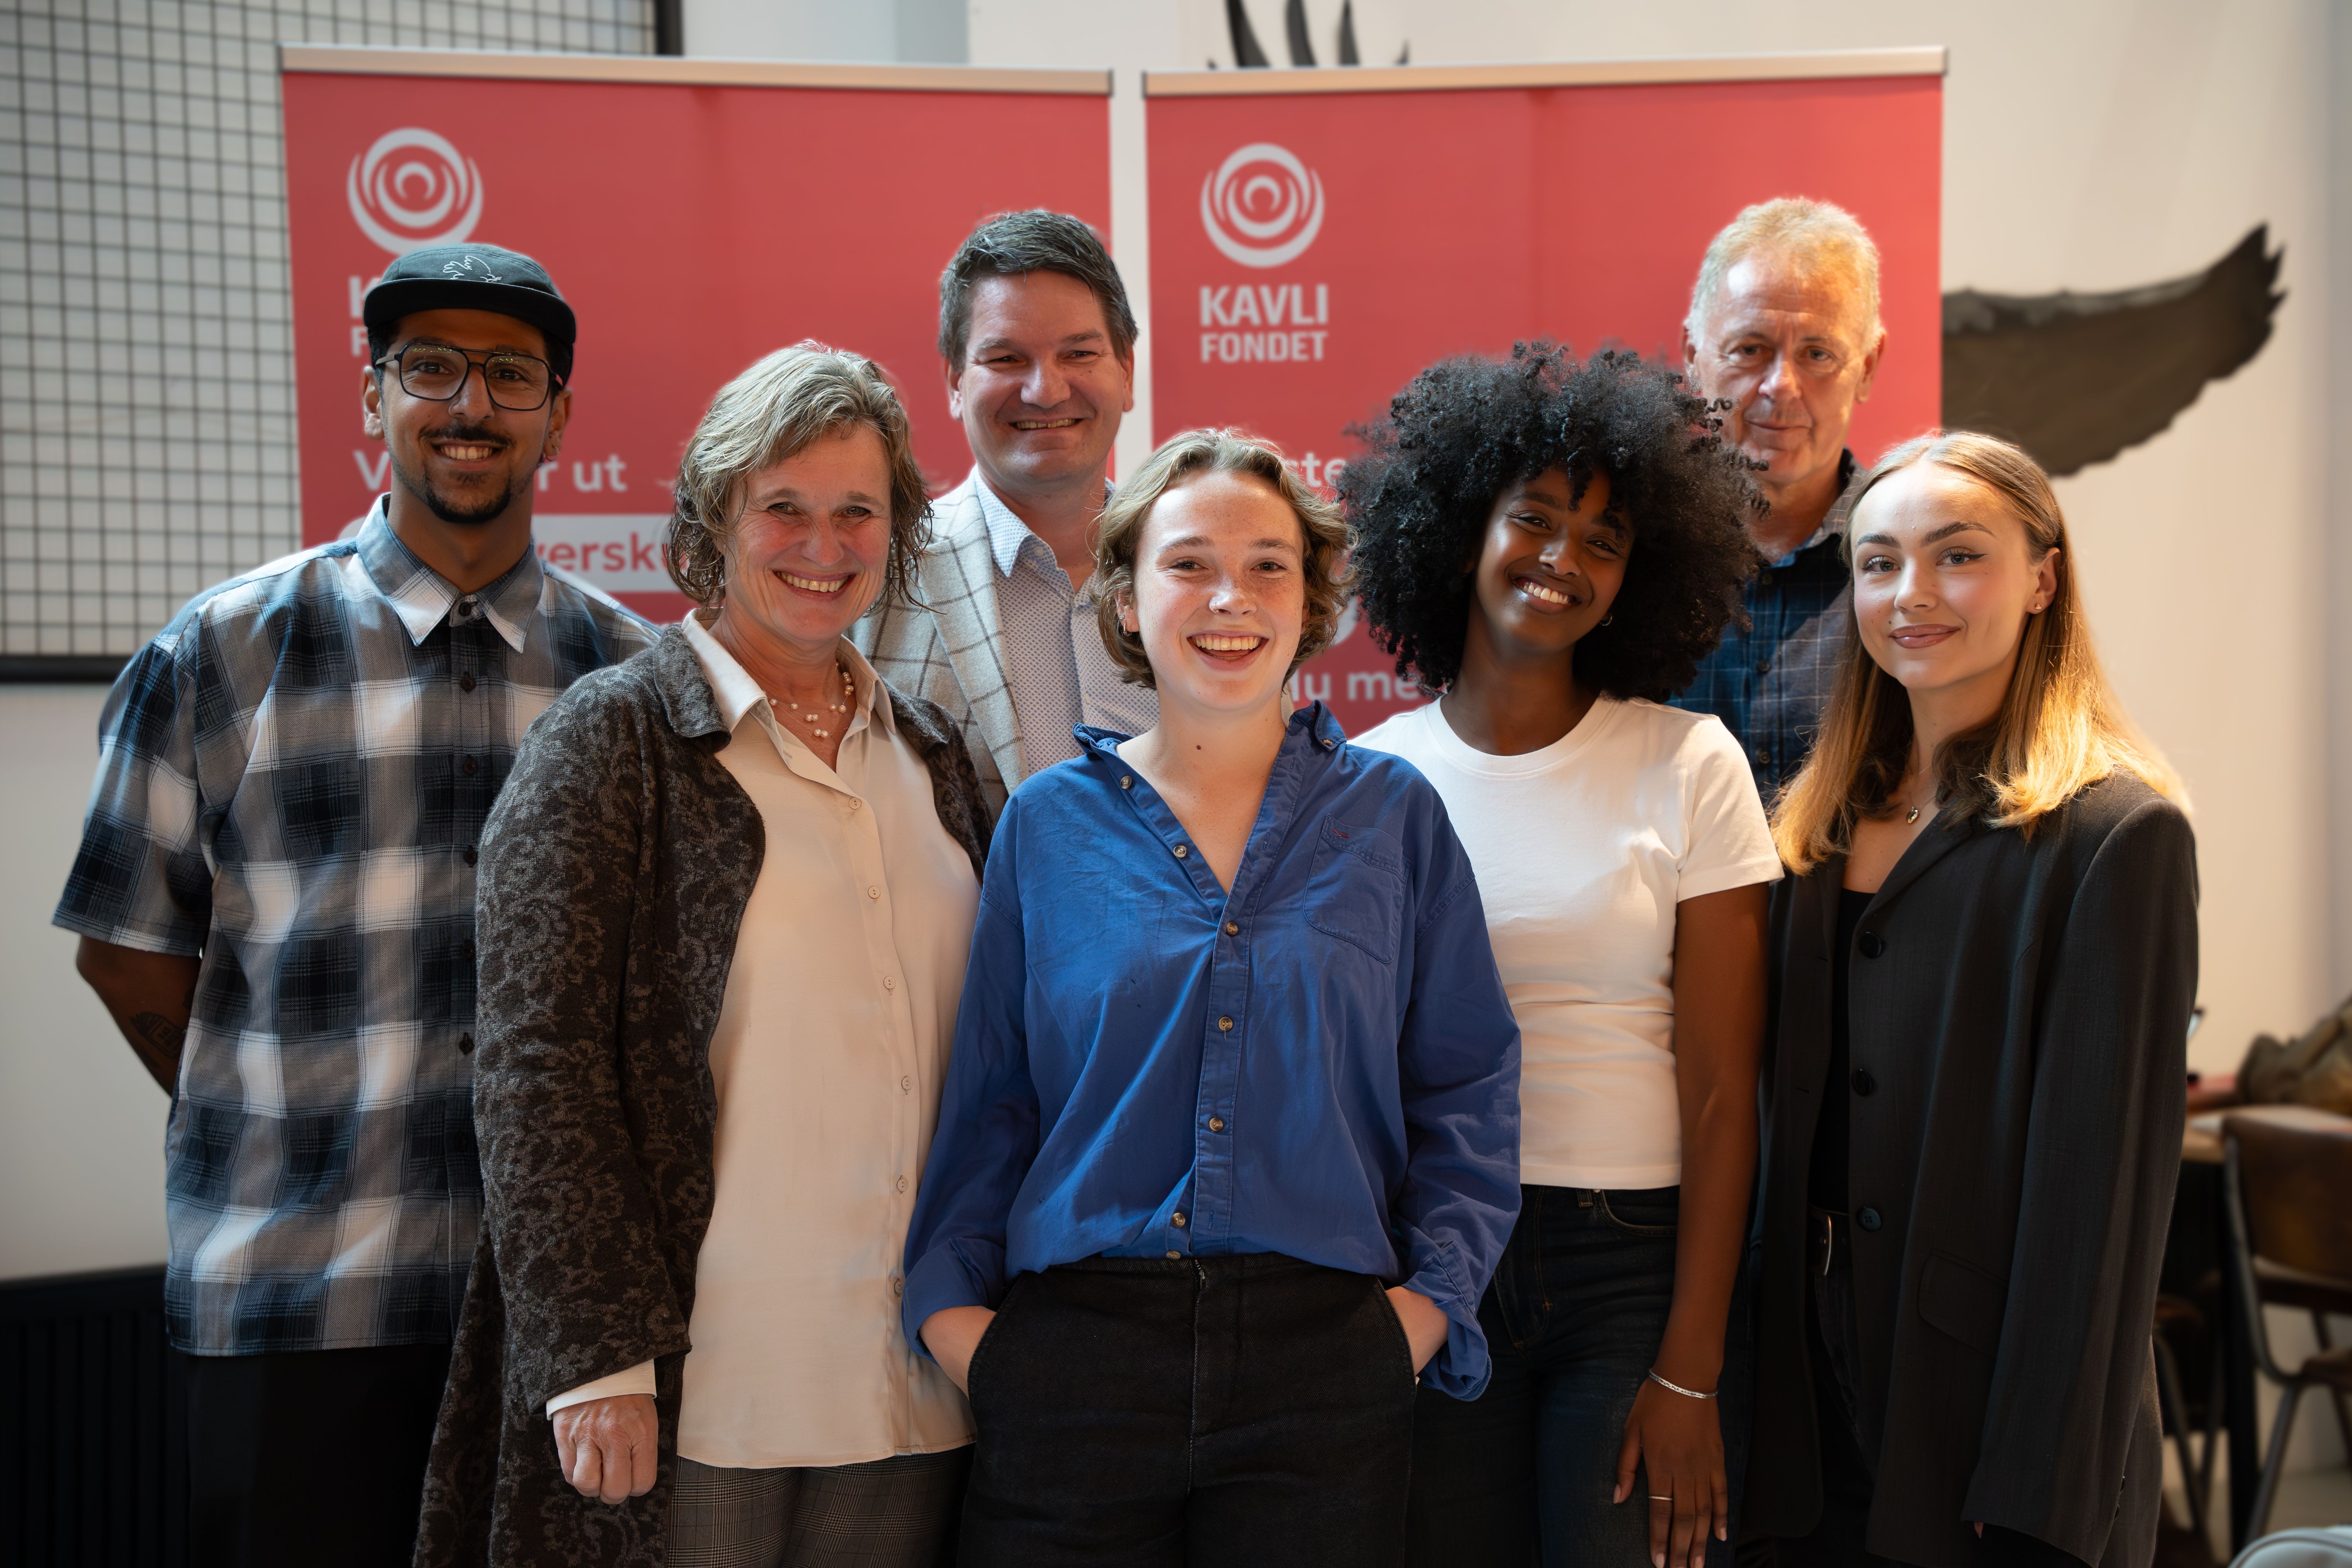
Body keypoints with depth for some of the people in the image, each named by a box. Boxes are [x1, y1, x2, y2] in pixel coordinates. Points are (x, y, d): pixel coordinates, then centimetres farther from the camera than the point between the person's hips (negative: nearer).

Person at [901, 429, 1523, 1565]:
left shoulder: (1391, 814, 6)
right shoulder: (1049, 822, 6)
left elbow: (1467, 1087, 7)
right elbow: (985, 1098, 8)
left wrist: (1431, 1295, -1)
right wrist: (952, 1302, 0)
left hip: (1324, 1364, 0)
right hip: (1073, 1363, 0)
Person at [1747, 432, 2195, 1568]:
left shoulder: (2114, 833, -11)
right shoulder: (1826, 824, 8)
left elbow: (2104, 1179, -15)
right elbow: (1793, 1115, 11)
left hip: (1980, 1414, -6)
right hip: (1819, 1398, 6)